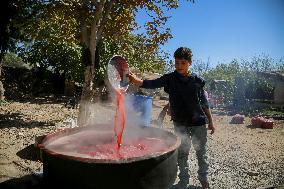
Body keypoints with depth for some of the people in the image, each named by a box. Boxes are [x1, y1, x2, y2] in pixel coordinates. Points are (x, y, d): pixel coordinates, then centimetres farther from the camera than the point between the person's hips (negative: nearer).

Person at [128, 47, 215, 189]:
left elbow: (204, 103, 3)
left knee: (201, 152, 12)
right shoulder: (170, 78, -6)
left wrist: (210, 122, 6)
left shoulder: (197, 80, -4)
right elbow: (151, 84, -20)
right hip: (180, 123, 1)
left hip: (199, 122, 0)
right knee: (182, 153, 13)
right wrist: (135, 80, -38)